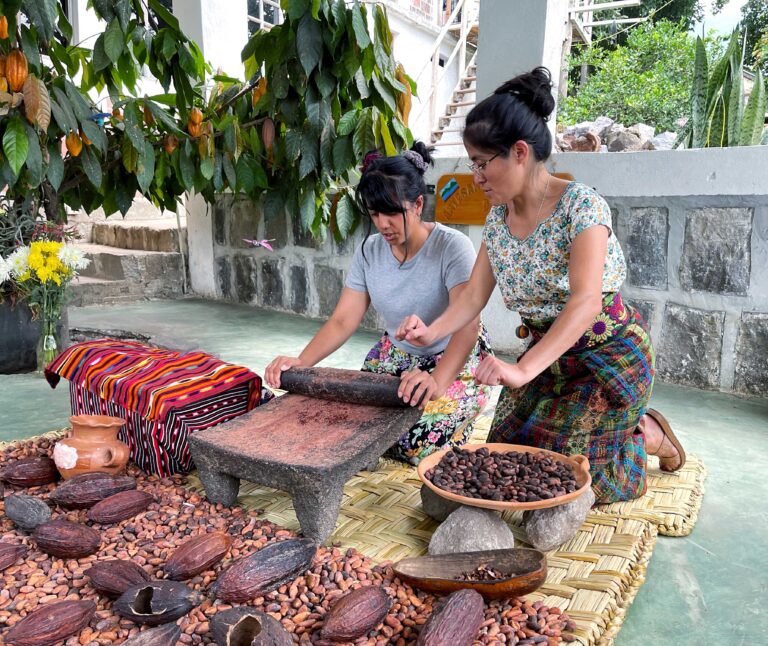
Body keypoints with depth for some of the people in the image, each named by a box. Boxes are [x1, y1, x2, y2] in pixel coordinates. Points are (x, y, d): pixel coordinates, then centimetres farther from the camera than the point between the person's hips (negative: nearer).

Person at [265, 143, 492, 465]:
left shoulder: (452, 247, -23)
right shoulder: (369, 251, -7)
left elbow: (466, 324, -33)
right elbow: (342, 321, -9)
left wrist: (437, 381, -52)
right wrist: (300, 362, -27)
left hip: (455, 360, -4)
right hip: (396, 356, 5)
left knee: (420, 442, -22)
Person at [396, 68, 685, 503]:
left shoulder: (581, 205, -24)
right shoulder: (499, 217, -2)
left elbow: (585, 301, -36)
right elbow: (475, 295, -4)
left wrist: (522, 371, -46)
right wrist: (432, 333, -23)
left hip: (607, 355, -7)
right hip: (547, 353, 7)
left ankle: (648, 434, 22)